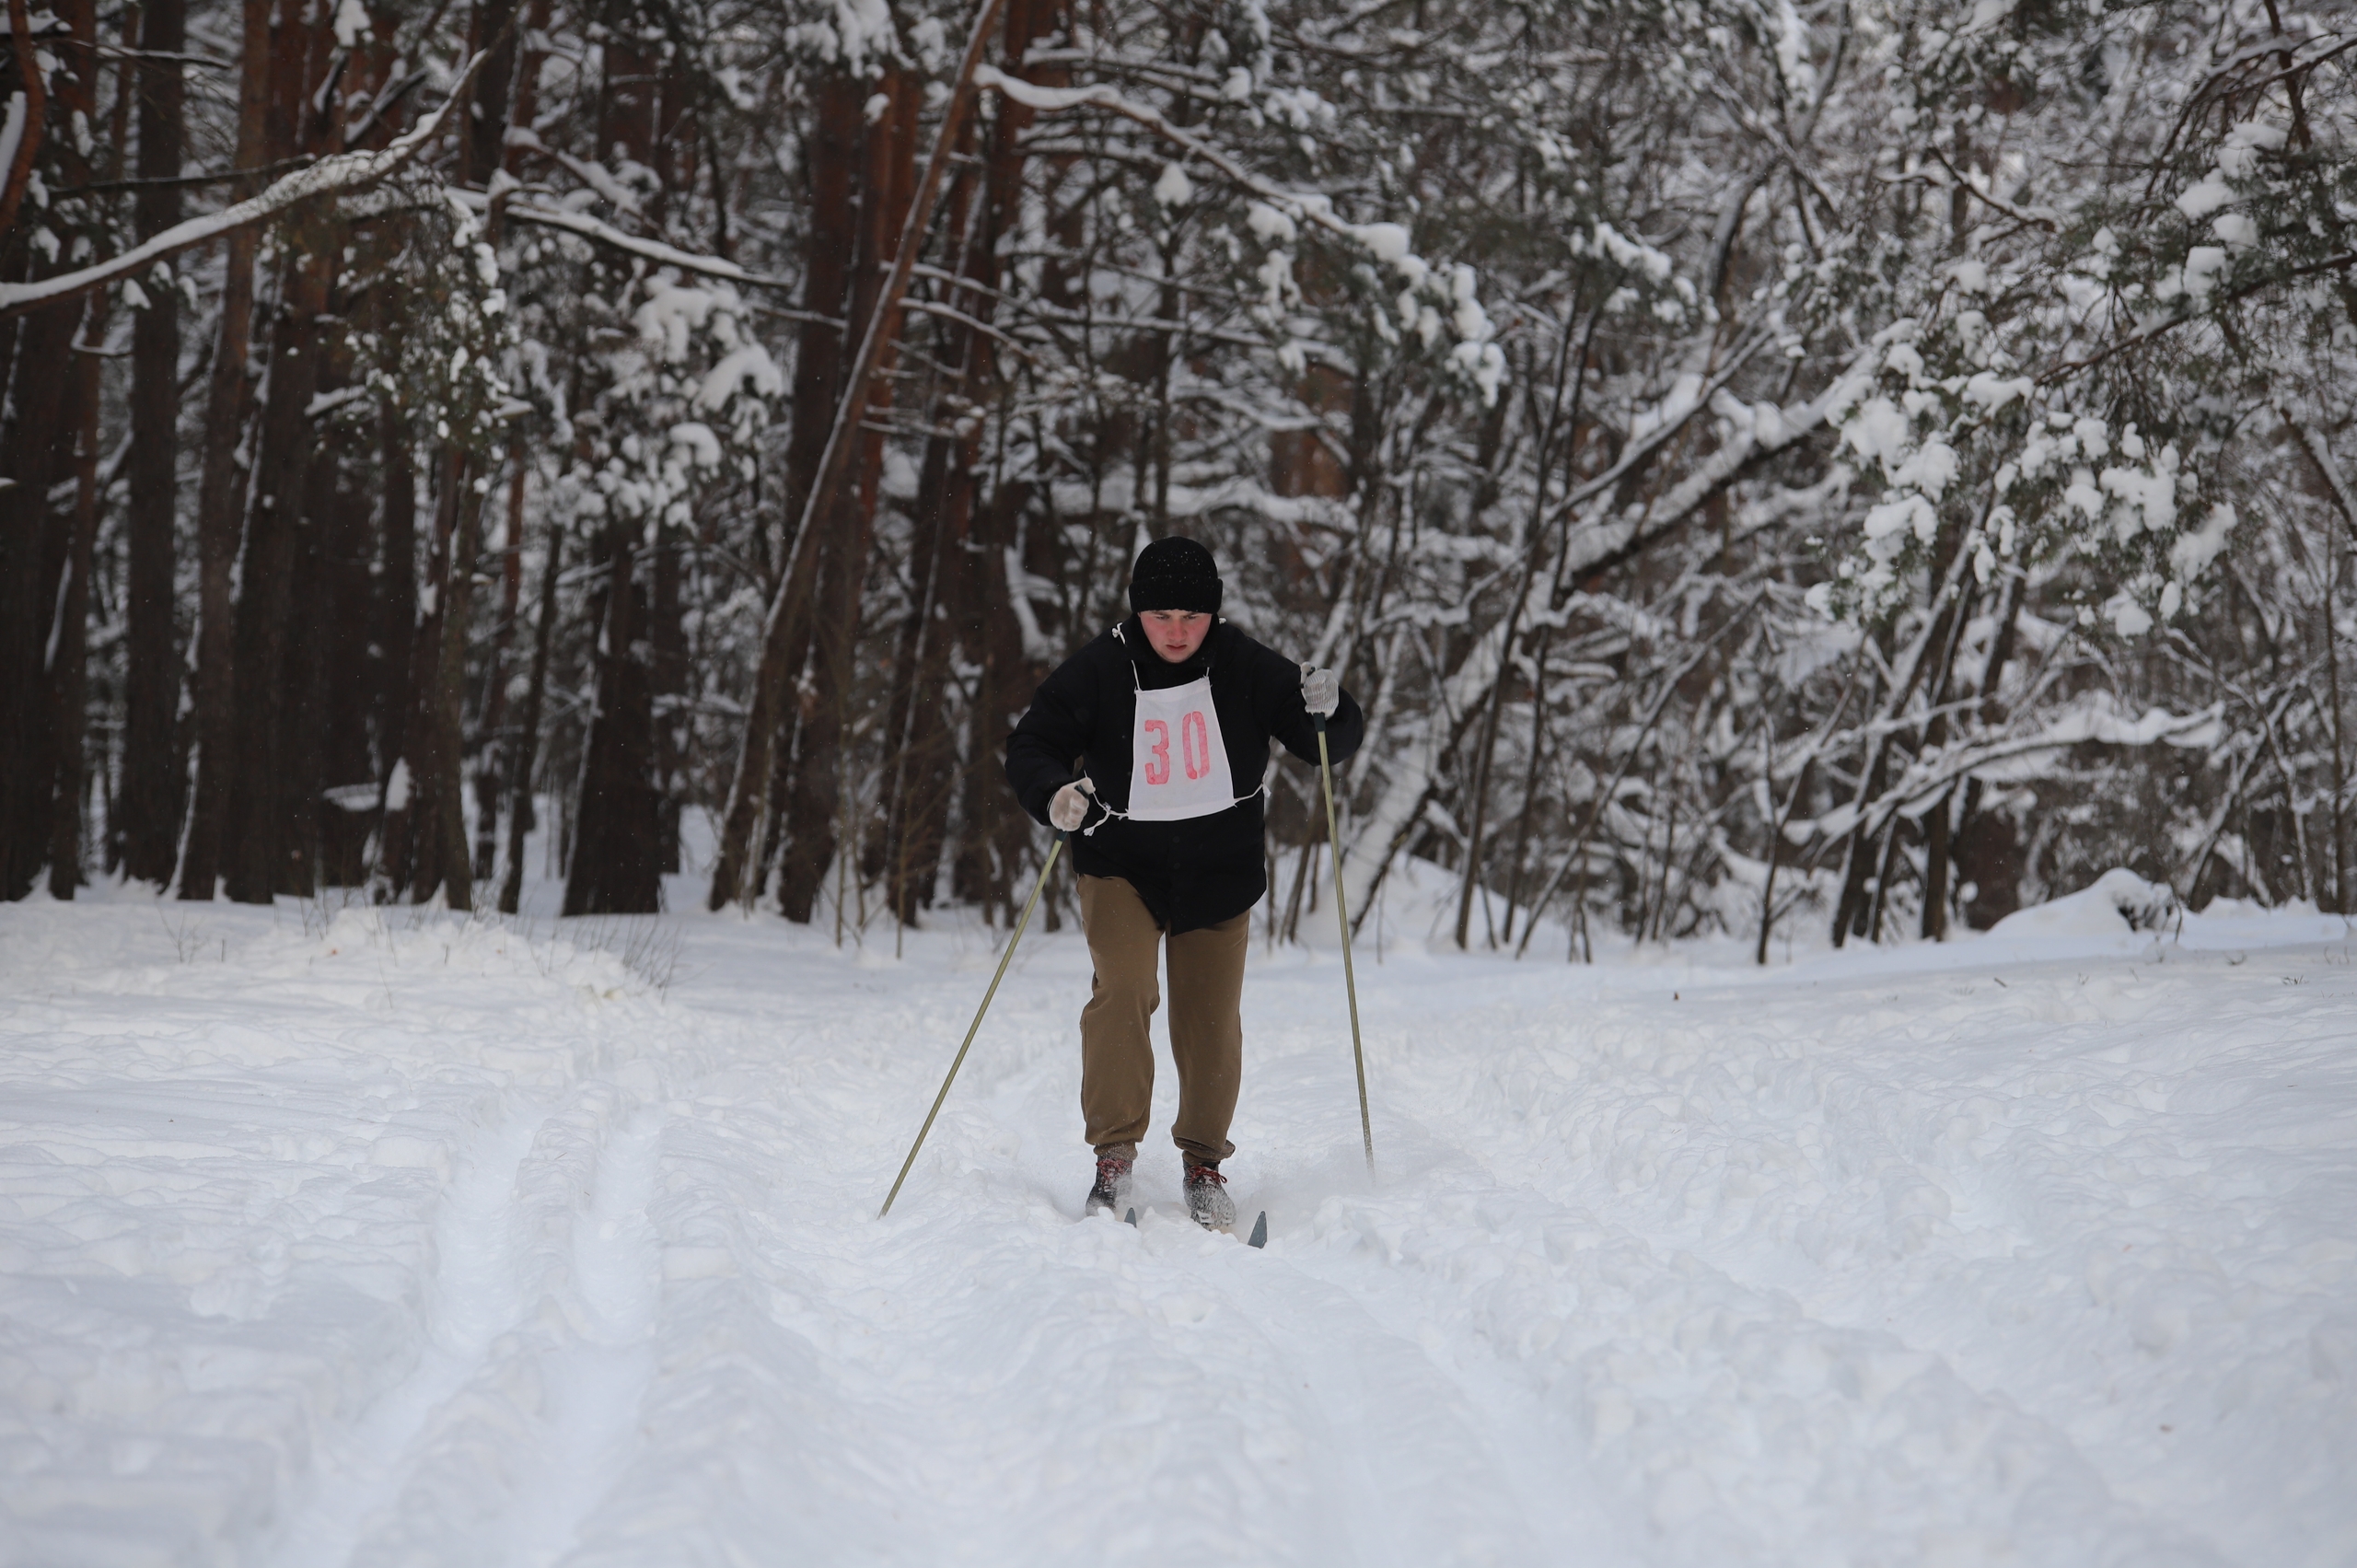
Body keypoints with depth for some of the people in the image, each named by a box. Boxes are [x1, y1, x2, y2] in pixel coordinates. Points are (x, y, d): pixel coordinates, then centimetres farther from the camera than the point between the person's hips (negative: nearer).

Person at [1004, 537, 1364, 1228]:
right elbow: (1030, 747, -8)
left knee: (1211, 1019, 4)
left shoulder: (1245, 668, -10)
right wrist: (1054, 793, -29)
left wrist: (1328, 711, -26)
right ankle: (1114, 1153, -13)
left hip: (1218, 869, 1)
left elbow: (1330, 743, -3)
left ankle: (1204, 1163, 23)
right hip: (1122, 864, -1)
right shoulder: (1096, 672, -13)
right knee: (1123, 990, -22)